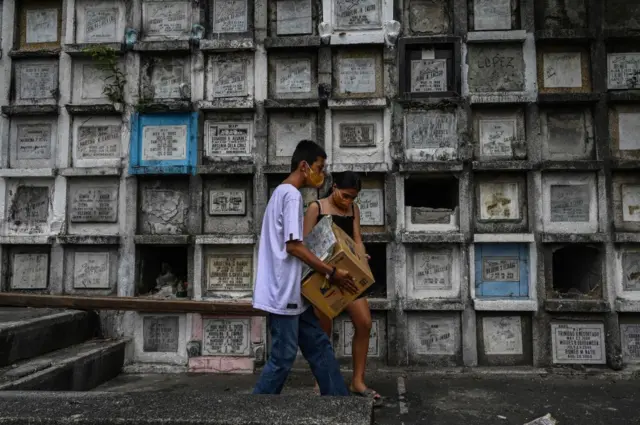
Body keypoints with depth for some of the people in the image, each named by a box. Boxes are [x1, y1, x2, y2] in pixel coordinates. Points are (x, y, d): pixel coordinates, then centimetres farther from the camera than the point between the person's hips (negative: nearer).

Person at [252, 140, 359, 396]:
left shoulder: (281, 192, 17)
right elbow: (293, 245, -20)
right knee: (283, 358, 0)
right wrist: (331, 272, -15)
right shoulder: (292, 195, -14)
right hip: (283, 293, -10)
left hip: (290, 293, 10)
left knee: (319, 346, 13)